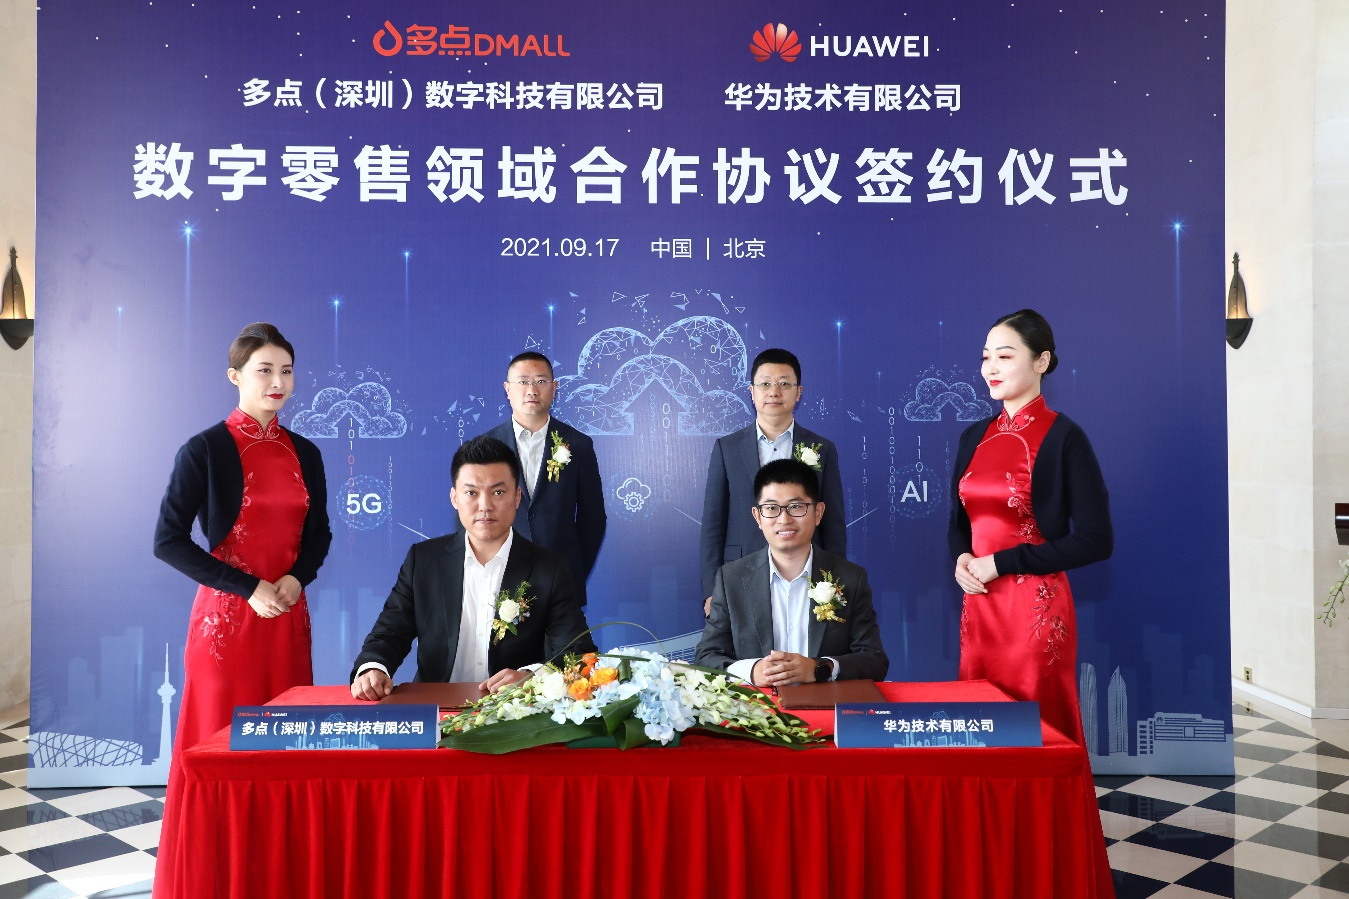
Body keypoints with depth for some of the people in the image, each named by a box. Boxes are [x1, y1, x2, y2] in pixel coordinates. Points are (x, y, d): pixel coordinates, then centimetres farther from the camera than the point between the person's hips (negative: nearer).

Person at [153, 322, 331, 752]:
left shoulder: (305, 453, 9)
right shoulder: (204, 450, -5)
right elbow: (168, 541, -8)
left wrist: (297, 578, -5)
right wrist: (249, 588, -13)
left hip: (289, 615, 4)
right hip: (227, 615, -4)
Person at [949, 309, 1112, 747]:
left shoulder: (1063, 437, -8)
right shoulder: (975, 436, 9)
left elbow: (1095, 541, -11)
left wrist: (1001, 562, -14)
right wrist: (961, 558, -4)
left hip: (1036, 609, -5)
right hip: (978, 606, 6)